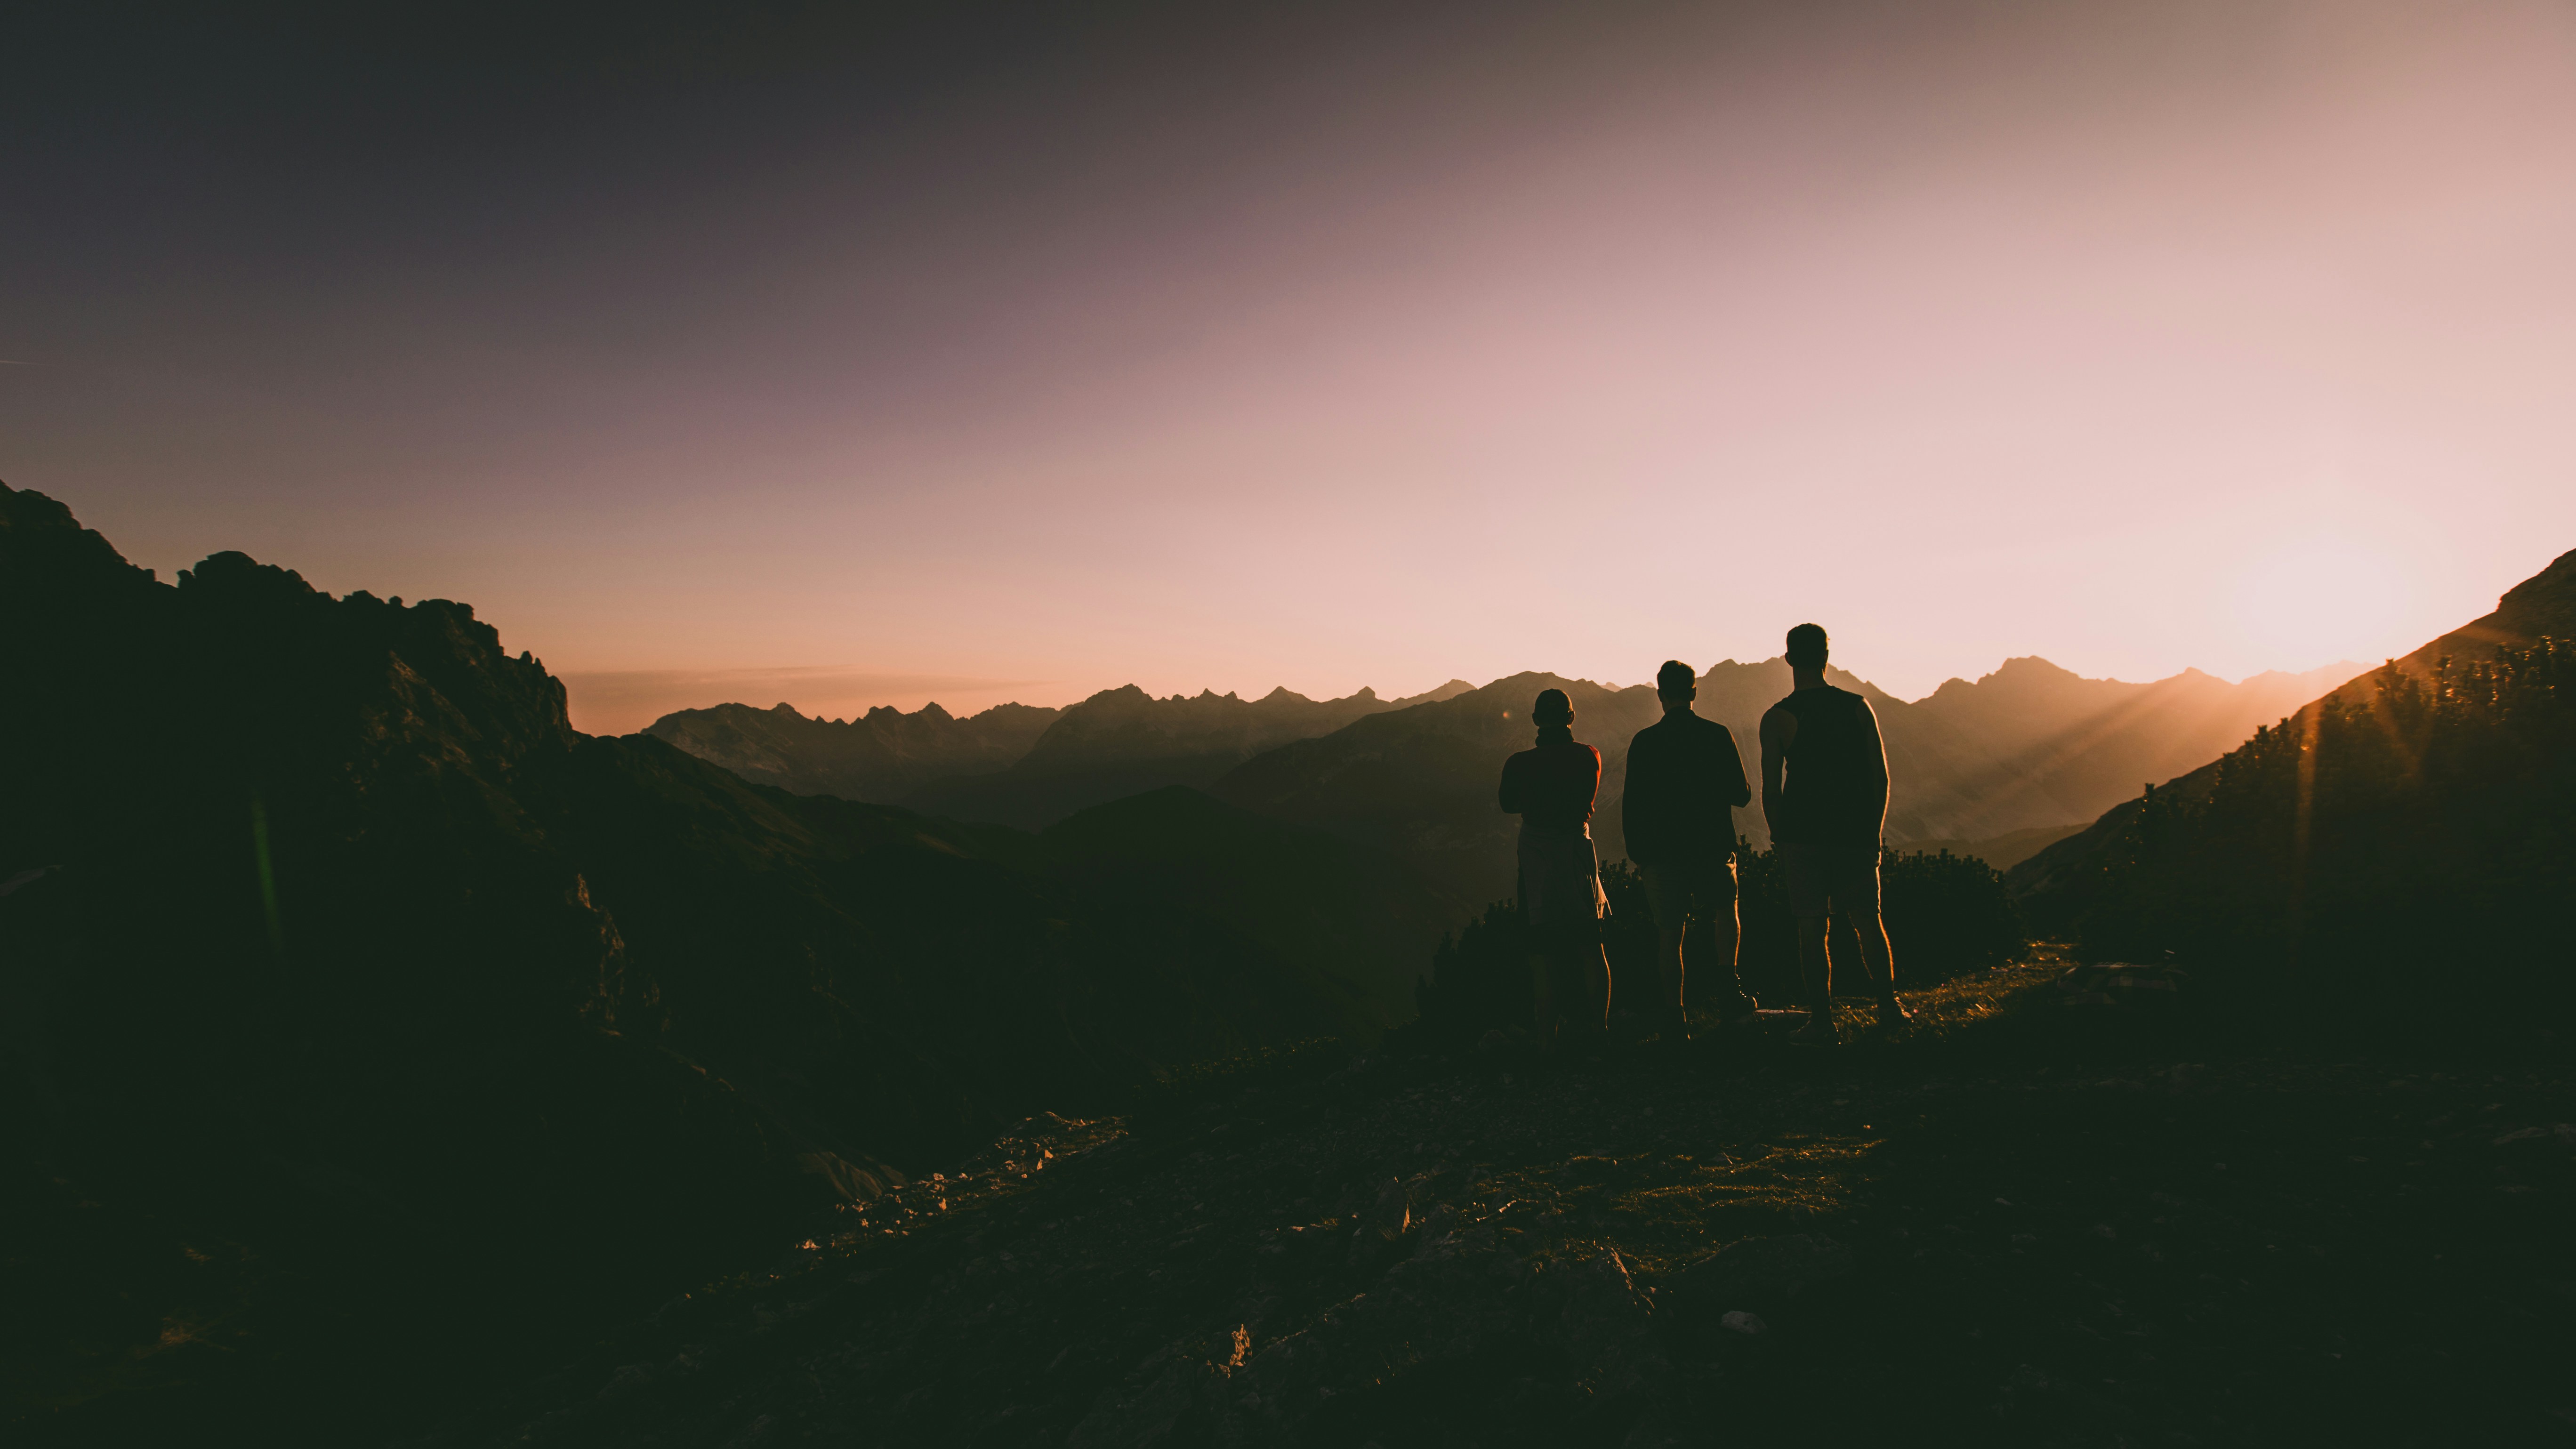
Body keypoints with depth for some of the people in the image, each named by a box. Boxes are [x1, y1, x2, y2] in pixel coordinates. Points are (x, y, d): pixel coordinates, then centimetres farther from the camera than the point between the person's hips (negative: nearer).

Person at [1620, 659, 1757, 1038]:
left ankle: (1676, 1014, 9)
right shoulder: (1719, 736, -4)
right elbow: (1741, 795, -2)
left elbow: (1632, 804, -3)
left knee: (1669, 932, 7)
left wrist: (1637, 852, 7)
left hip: (1662, 851, 0)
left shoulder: (1644, 742, -4)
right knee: (1724, 909, 23)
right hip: (1713, 847, 0)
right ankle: (1725, 978, 0)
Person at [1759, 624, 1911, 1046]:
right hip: (1856, 835, 2)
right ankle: (1888, 1003, 21)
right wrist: (1874, 831, 14)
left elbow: (1771, 790, -7)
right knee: (1867, 920, 17)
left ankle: (1822, 1022, 6)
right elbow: (1880, 776, 4)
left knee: (1812, 928, 3)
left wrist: (1779, 842, 4)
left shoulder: (1777, 718, -7)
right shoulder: (1858, 707, 1)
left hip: (1803, 837, -2)